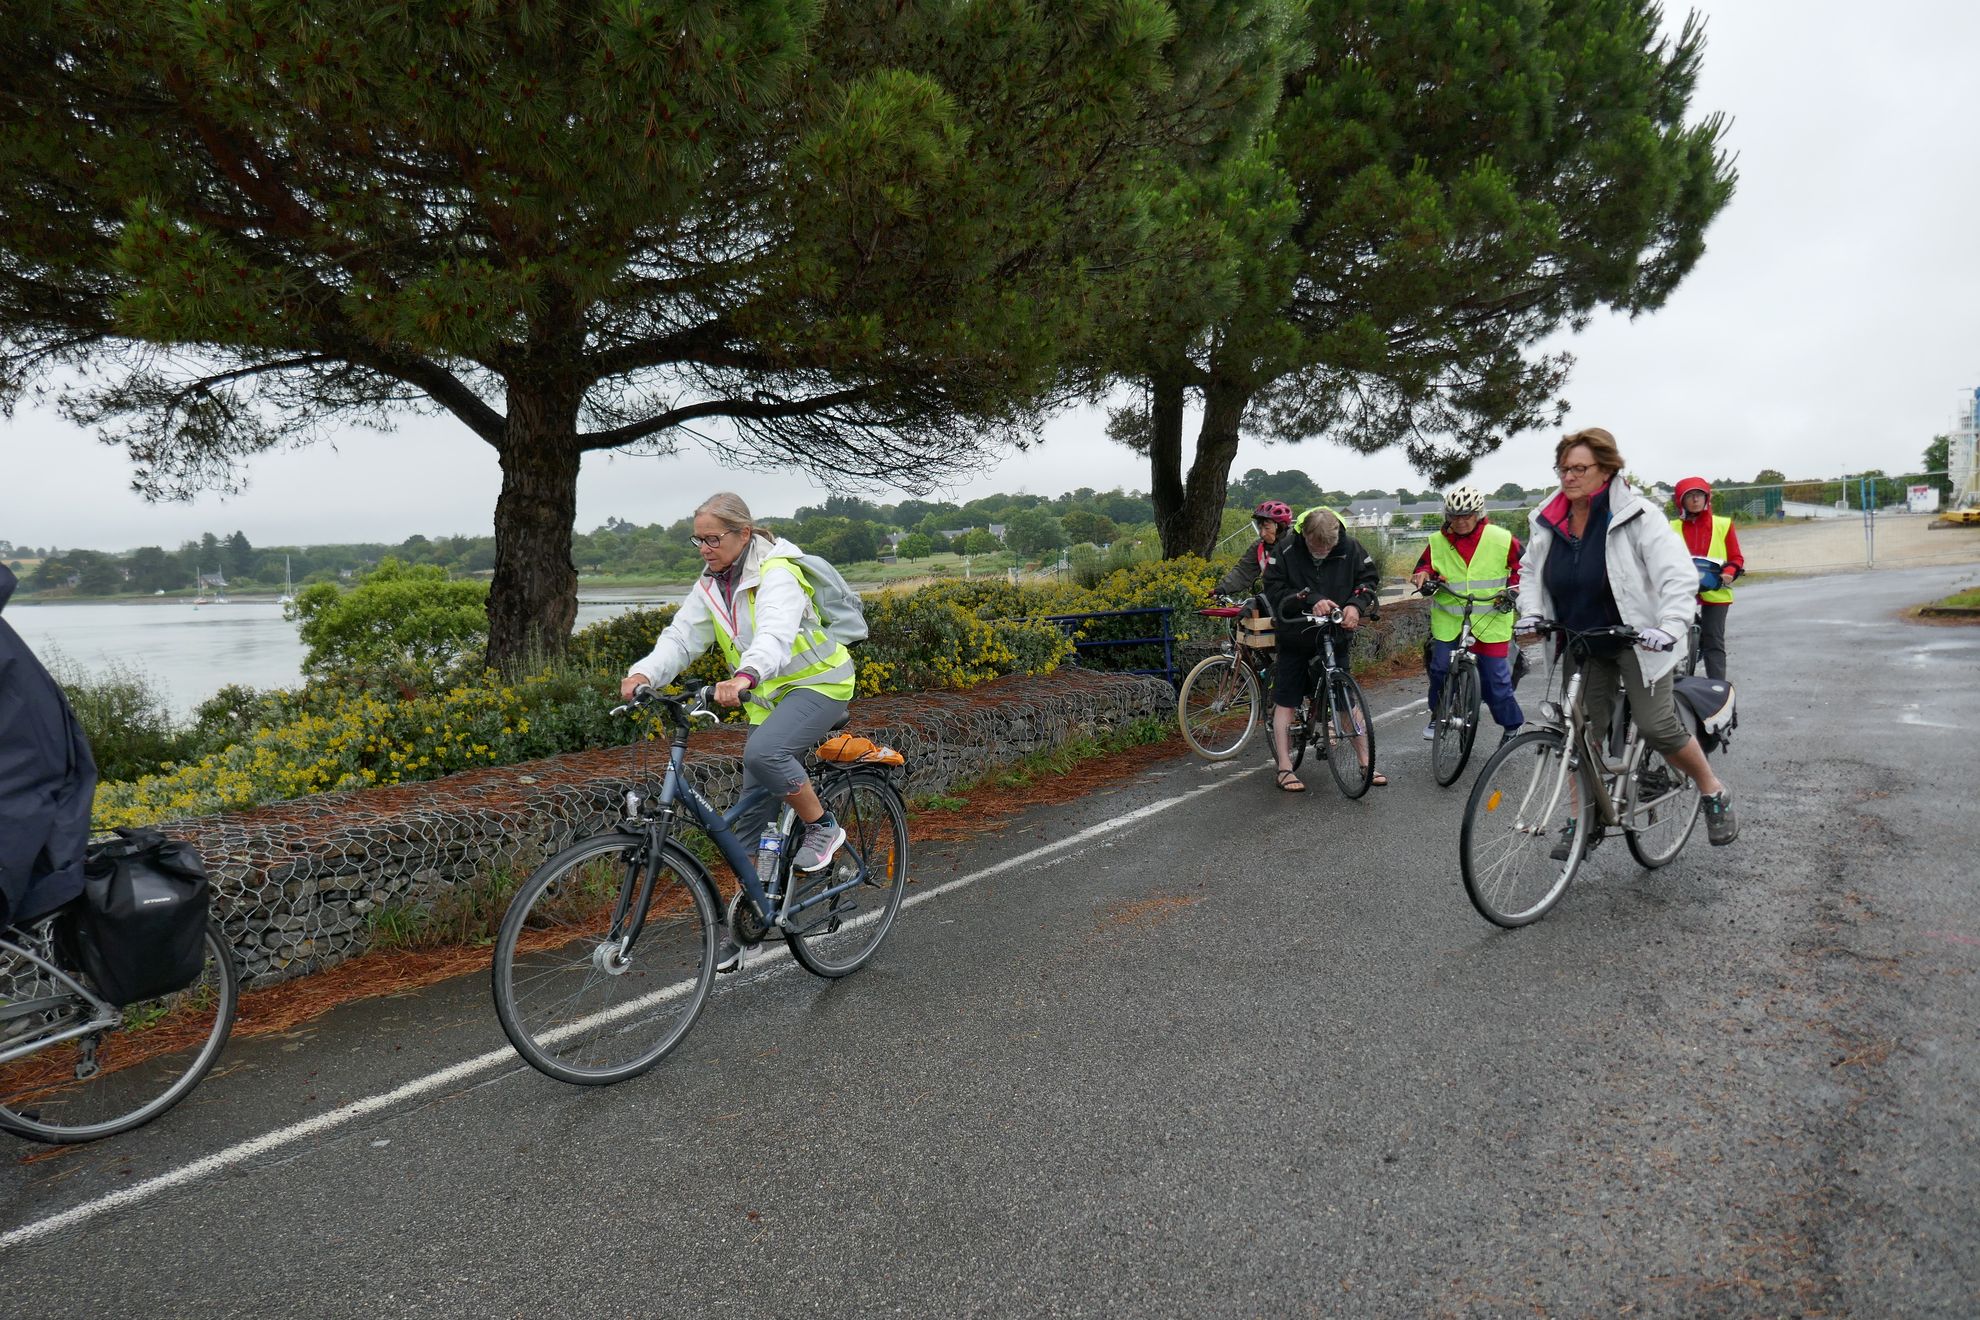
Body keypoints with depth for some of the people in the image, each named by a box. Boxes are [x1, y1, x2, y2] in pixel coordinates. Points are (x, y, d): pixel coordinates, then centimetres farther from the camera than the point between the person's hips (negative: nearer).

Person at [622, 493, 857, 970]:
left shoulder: (777, 573, -20)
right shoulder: (711, 586, 3)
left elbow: (776, 634, -38)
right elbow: (681, 637, -7)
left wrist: (745, 676, -57)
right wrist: (643, 673, -27)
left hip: (817, 685, -7)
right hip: (769, 698, 7)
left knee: (763, 752, -36)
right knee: (750, 816, 6)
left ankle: (822, 827, -11)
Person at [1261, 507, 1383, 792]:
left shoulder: (1350, 548, -7)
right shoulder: (1287, 552, -14)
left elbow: (1368, 578, 4)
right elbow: (1274, 591, -14)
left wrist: (1356, 604, -16)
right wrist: (1310, 600, -27)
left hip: (1335, 637, 1)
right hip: (1295, 639, -1)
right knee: (1285, 701, 1)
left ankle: (1366, 762, 16)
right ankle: (1284, 768, 7)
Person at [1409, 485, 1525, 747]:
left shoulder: (1501, 539, -3)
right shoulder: (1438, 542, 0)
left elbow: (1523, 565, 9)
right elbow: (1425, 566, 11)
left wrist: (1514, 587, -8)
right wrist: (1423, 576, -12)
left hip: (1490, 620, -1)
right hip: (1448, 619, 2)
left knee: (1496, 677, 1)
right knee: (1440, 668, -5)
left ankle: (1512, 725, 21)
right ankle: (1438, 714, 20)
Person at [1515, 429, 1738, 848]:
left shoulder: (1636, 515, -16)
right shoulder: (1547, 521, -1)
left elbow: (1679, 575, -21)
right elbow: (1530, 569, 15)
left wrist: (1669, 627, -35)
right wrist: (1531, 613, -1)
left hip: (1636, 640, -4)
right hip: (1581, 645, 5)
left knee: (1656, 726, -10)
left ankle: (1714, 793, 16)